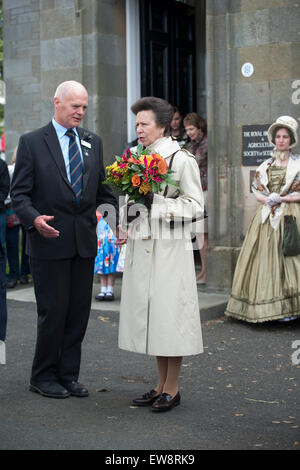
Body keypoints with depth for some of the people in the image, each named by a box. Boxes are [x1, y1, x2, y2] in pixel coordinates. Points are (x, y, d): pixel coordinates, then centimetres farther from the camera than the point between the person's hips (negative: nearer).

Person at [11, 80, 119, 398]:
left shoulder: (93, 142, 13)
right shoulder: (31, 142, -2)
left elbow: (102, 189, 15)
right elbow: (19, 193, -4)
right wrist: (34, 219, -22)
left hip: (84, 241, 5)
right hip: (49, 241, -5)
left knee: (79, 312, 9)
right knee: (53, 312, 0)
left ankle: (68, 375, 22)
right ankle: (43, 377, 17)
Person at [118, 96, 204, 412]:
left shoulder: (181, 159, -6)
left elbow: (196, 206, -9)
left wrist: (158, 203, -16)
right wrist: (125, 226, 13)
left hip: (169, 247, -7)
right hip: (141, 245, 7)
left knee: (169, 312, -3)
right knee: (148, 313, 9)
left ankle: (172, 389, 10)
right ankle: (161, 385, 21)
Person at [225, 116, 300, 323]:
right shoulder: (265, 165, 15)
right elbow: (257, 192, 12)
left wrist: (281, 198, -12)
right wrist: (267, 199, -7)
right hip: (266, 217, 4)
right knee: (264, 258, 0)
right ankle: (265, 306, 6)